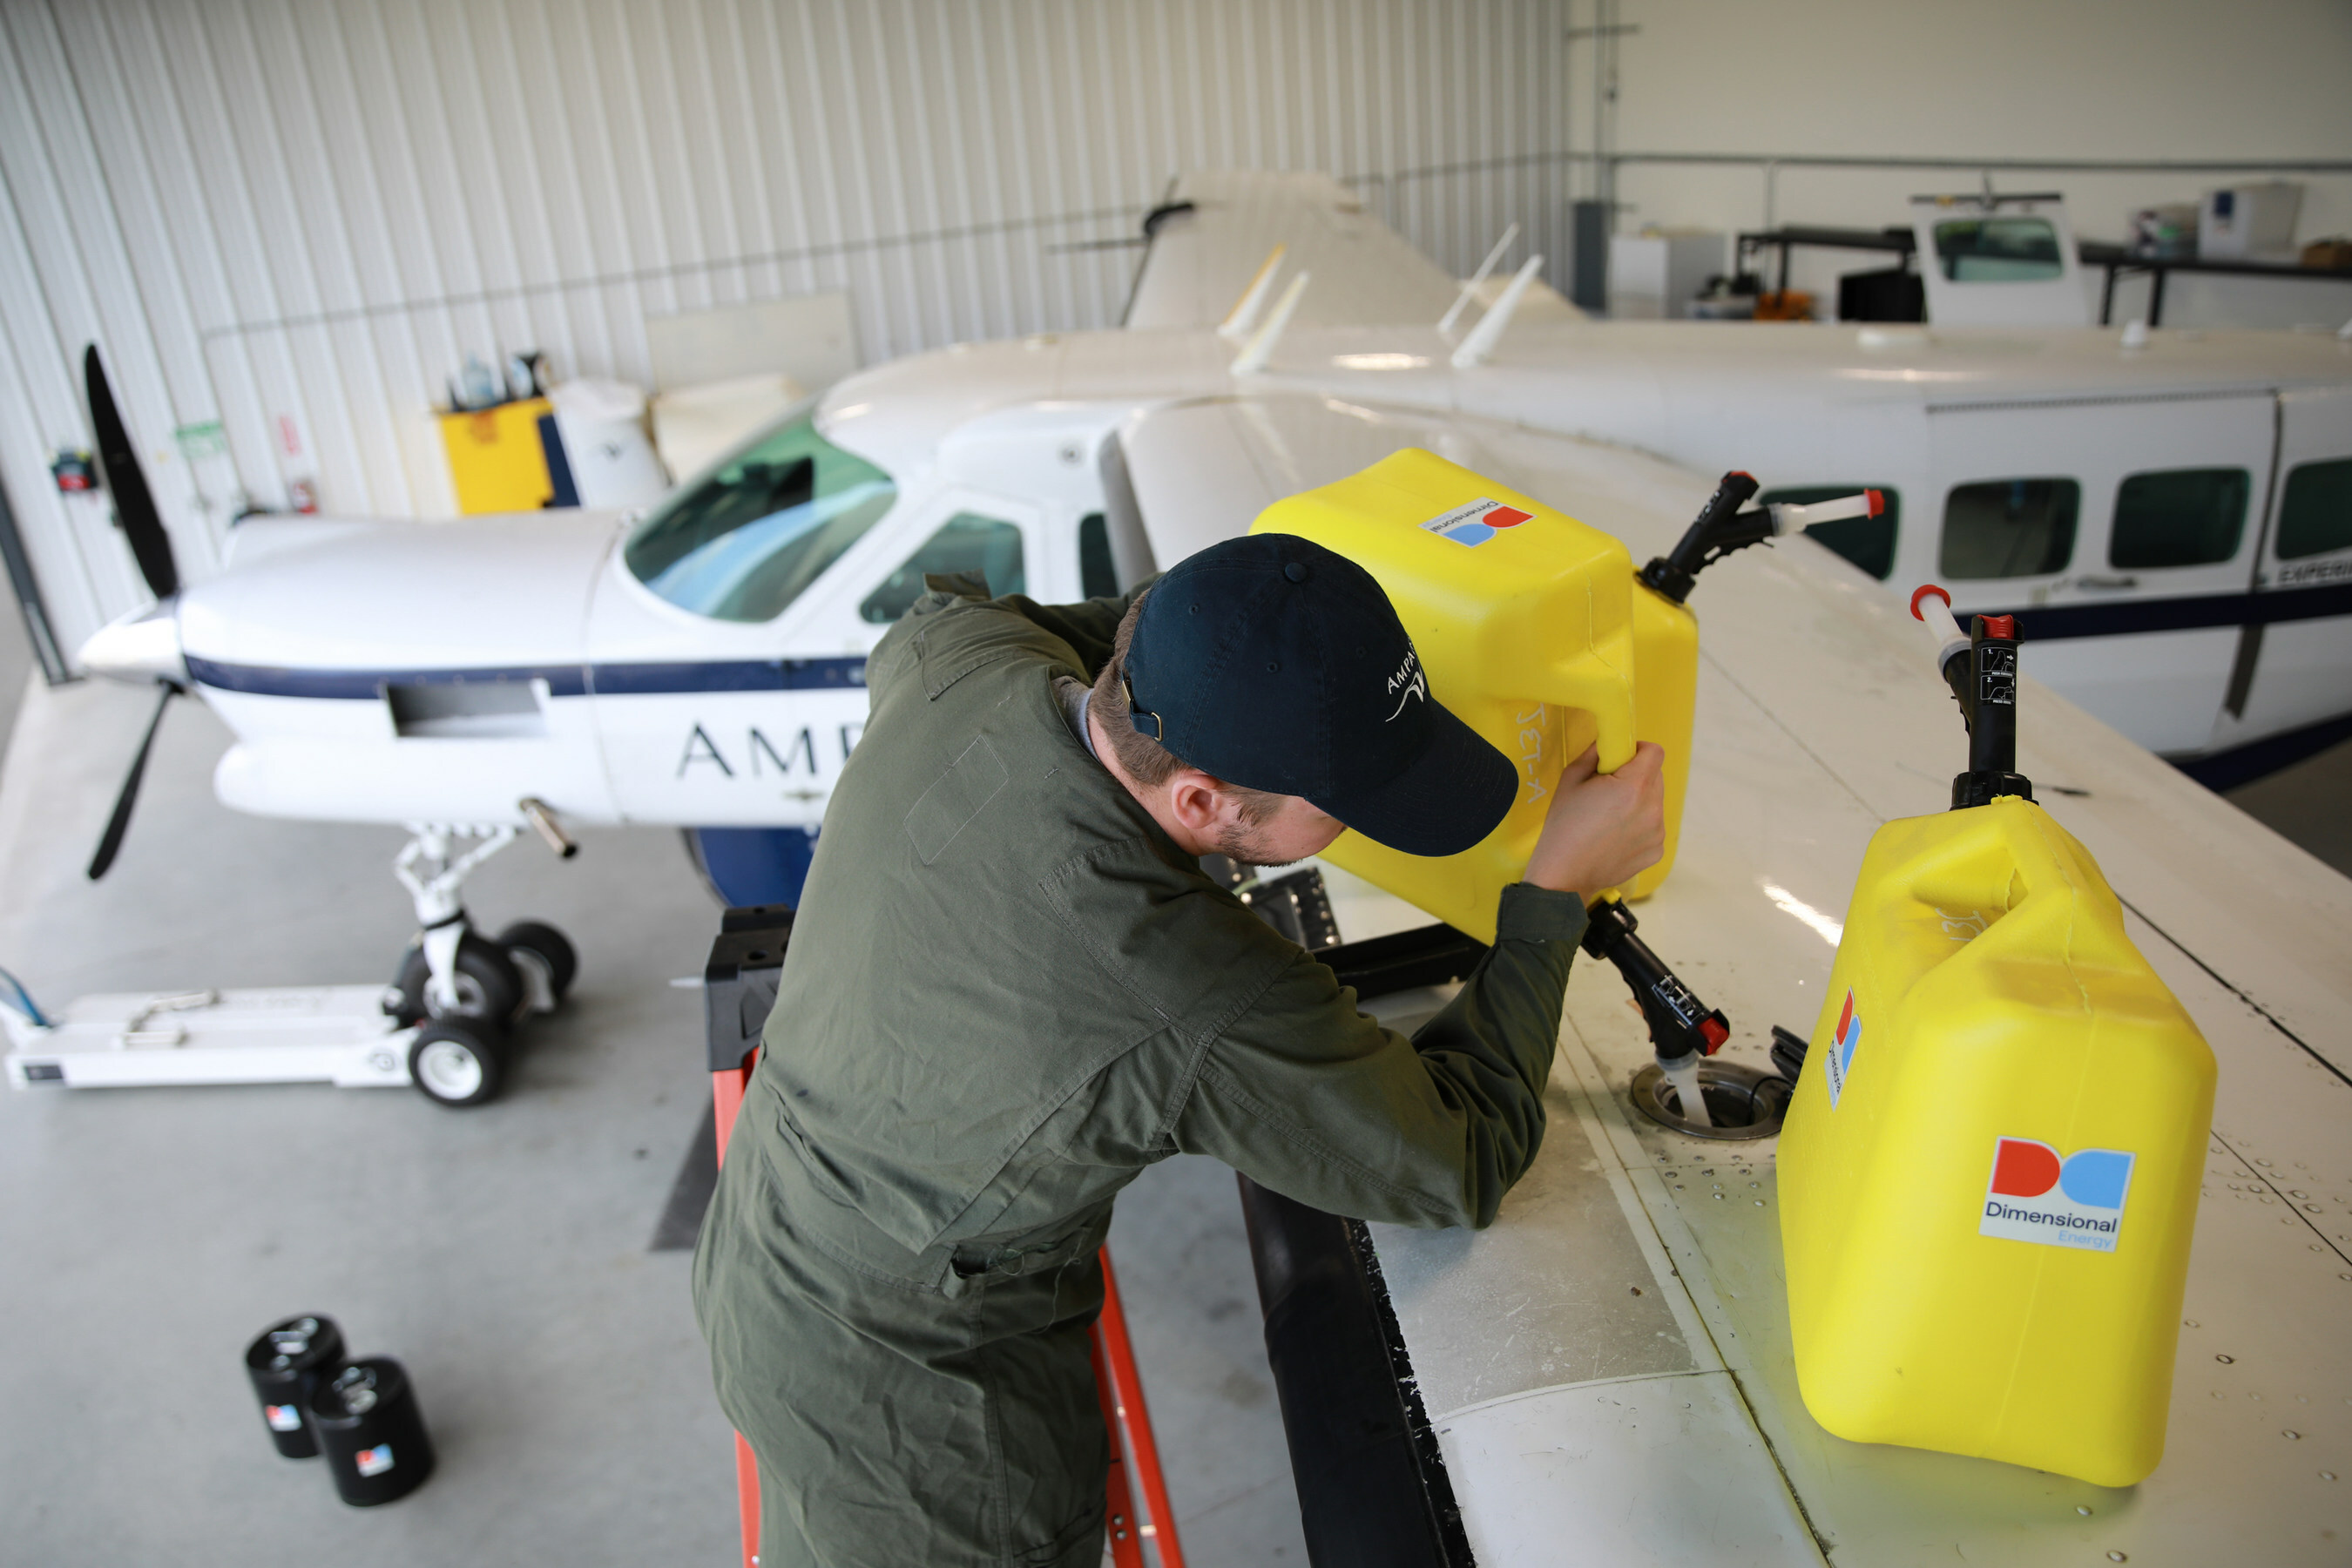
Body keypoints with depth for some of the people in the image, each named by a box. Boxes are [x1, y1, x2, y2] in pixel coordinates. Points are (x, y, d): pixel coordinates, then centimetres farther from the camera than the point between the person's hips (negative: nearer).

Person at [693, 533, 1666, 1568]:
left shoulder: (960, 664, -21)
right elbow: (1458, 1168, -19)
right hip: (896, 1402, -7)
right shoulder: (1211, 1015, -38)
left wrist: (1190, 616, 1)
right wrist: (1562, 889, -13)